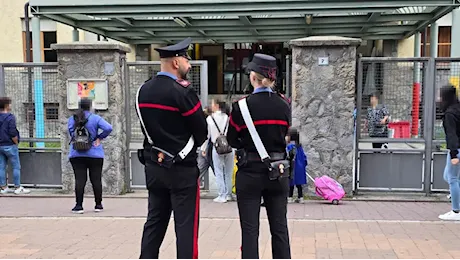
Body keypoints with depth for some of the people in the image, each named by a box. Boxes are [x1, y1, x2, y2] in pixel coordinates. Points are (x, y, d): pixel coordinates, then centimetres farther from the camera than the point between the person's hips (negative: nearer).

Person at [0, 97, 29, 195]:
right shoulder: (10, 117, -15)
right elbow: (13, 133, -20)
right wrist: (16, 143, -4)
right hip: (10, 146, -7)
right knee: (16, 167, 1)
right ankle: (18, 188, 4)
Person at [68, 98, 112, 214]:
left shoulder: (72, 119, 5)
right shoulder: (95, 118, -2)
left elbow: (71, 133, -6)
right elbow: (108, 128, -14)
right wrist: (99, 138, -3)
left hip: (76, 154, 1)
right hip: (95, 154, -1)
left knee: (79, 180, 1)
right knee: (96, 179, 6)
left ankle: (79, 206, -1)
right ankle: (98, 205, 12)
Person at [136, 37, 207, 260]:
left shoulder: (142, 91, 6)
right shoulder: (183, 92, -16)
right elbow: (202, 131, -9)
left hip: (154, 166, 7)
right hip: (181, 169, -7)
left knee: (155, 220, 16)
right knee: (186, 224, 2)